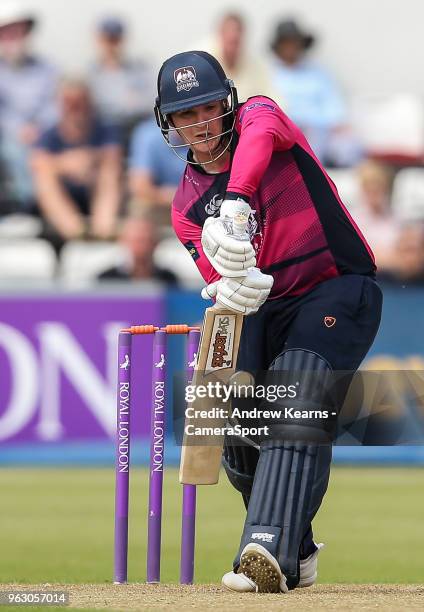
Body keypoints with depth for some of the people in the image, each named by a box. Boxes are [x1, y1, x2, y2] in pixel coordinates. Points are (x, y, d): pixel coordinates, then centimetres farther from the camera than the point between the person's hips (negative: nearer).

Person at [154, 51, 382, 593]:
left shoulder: (260, 116, -5)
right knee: (239, 437, 6)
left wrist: (235, 206, -51)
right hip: (267, 307, 6)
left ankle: (270, 554, -39)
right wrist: (230, 290, -36)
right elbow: (220, 275, -10)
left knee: (297, 409, -26)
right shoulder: (187, 206, 6)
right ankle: (295, 553, 28)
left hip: (339, 290, -6)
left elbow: (259, 137, -32)